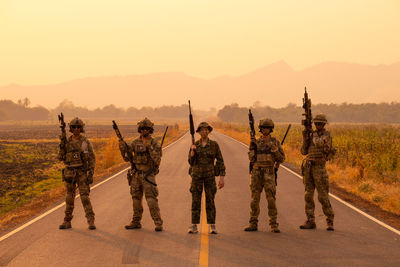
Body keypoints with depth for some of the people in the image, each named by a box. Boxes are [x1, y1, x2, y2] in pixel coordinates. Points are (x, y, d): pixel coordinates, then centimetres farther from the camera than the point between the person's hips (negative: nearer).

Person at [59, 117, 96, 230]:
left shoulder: (86, 142, -3)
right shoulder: (67, 142, 7)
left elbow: (92, 158, -3)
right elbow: (61, 157, 3)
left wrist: (91, 173, -11)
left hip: (82, 172, -3)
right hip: (69, 173, 3)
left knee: (85, 197, -9)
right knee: (70, 197, 7)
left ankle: (91, 221, -6)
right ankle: (67, 222, 14)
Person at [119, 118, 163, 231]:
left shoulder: (154, 143, -6)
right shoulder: (135, 143, 6)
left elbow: (157, 160, -17)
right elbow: (126, 158, 6)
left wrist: (150, 147, -25)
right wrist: (122, 147, -11)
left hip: (148, 175, -5)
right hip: (136, 175, 5)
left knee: (151, 200, -12)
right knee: (136, 199, 10)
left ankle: (158, 223, -10)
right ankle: (136, 222, 21)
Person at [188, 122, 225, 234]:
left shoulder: (214, 145, -1)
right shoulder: (195, 145, 2)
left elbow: (220, 161, 0)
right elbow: (191, 162, 0)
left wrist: (222, 178, -6)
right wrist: (192, 151, -19)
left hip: (210, 175, -1)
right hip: (197, 175, 1)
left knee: (210, 201, 0)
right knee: (195, 201, 0)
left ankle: (212, 226, 6)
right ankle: (194, 226, 4)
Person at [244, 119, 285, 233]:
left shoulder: (275, 142, 2)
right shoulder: (256, 142, 8)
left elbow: (281, 158, -2)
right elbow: (252, 159, 3)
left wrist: (273, 148, -16)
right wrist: (252, 147, -12)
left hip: (269, 173, -2)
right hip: (256, 173, 3)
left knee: (271, 199, -9)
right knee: (255, 198, 4)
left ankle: (274, 225, -5)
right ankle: (253, 224, 12)